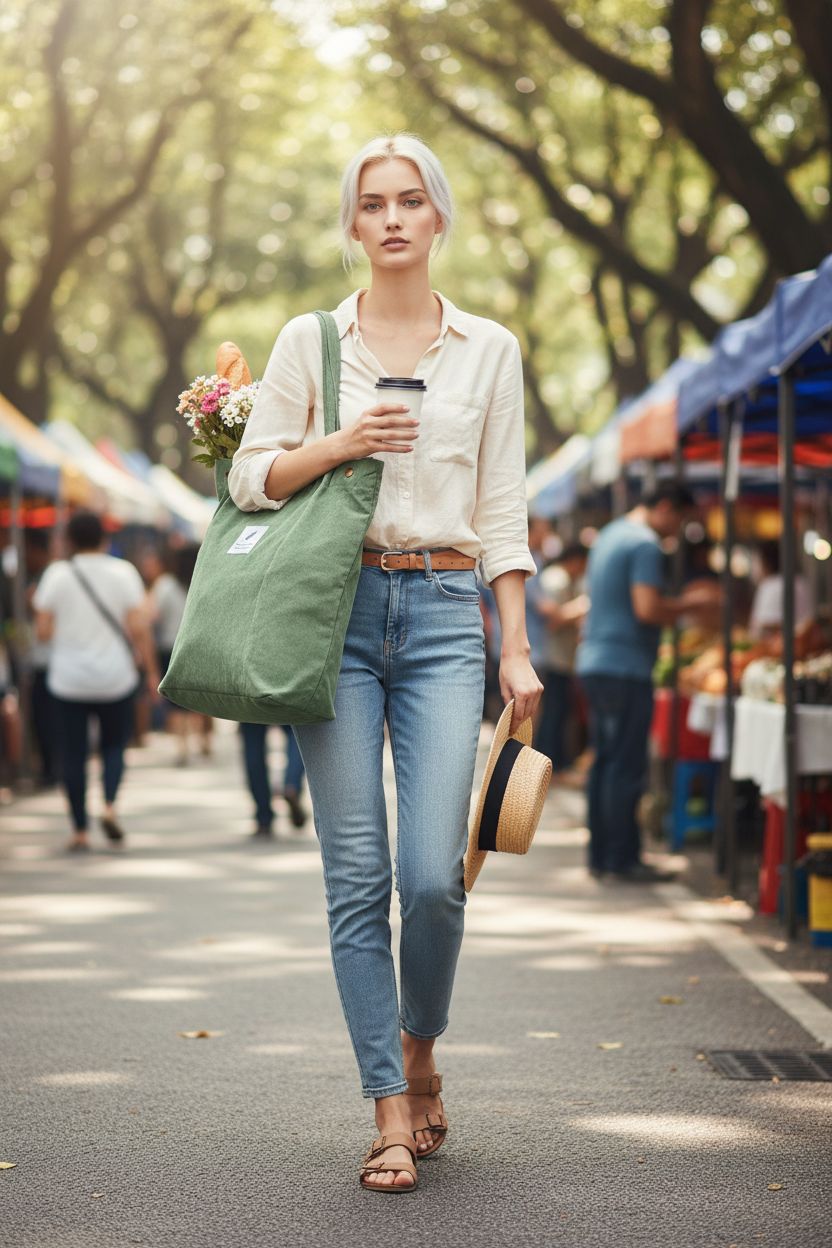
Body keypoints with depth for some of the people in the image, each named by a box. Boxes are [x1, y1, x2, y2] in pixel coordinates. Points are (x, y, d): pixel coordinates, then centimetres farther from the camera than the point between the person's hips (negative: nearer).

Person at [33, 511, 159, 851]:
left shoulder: (56, 574, -4)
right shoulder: (122, 572, -3)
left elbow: (43, 631, -5)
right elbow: (139, 628, -8)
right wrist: (152, 671, -1)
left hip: (69, 679, 0)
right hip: (116, 678, 0)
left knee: (73, 754, 6)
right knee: (114, 745, 15)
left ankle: (80, 830, 5)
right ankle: (110, 805, -8)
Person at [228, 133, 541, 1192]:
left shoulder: (489, 350, 9)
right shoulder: (310, 340, 7)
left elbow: (502, 510, 8)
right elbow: (250, 478, 6)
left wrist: (517, 649, 3)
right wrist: (337, 445, -11)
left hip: (442, 616, 0)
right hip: (338, 609, 0)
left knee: (433, 874, -8)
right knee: (357, 875, -2)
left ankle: (419, 1050, 21)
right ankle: (390, 1113, 7)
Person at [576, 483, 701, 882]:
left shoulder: (609, 536, 19)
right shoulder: (646, 544, -12)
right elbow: (647, 608, -21)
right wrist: (687, 605, -6)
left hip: (594, 662, 10)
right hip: (625, 666, -10)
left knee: (605, 762, 12)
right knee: (626, 767, -7)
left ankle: (600, 854, 14)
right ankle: (622, 857, -5)